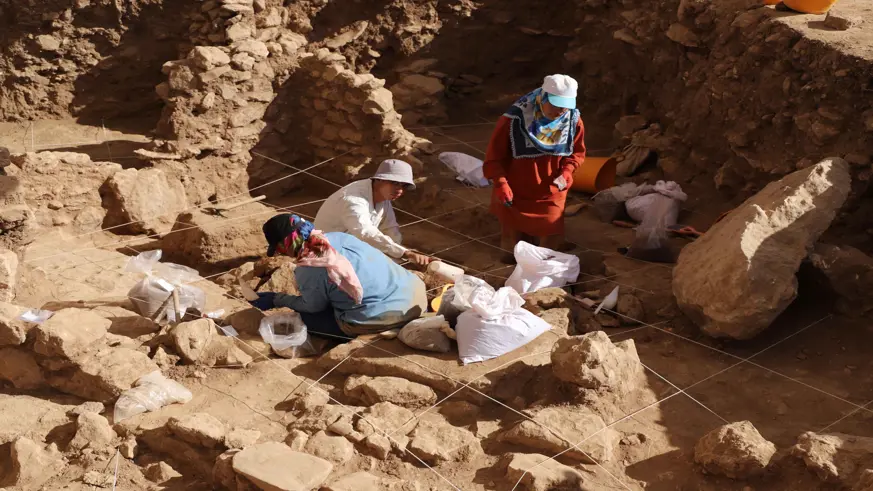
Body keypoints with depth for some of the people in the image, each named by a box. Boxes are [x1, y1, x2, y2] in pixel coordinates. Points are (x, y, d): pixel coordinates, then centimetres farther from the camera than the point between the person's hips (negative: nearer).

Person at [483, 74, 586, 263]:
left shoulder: (573, 120, -10)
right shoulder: (513, 120, -23)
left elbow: (577, 152, 5)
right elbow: (495, 155, -15)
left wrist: (566, 172, -14)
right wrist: (500, 183, -26)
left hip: (551, 196, 3)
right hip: (515, 195, -3)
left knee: (552, 244, 14)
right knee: (512, 244, 14)